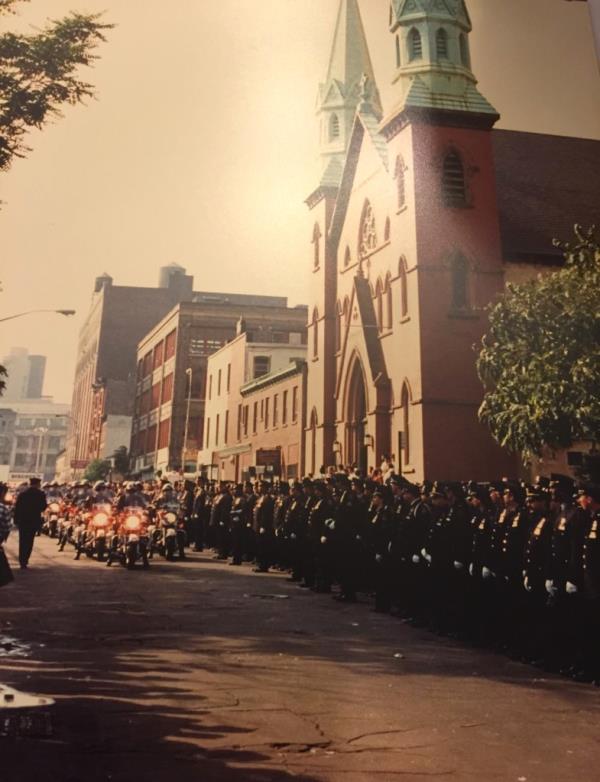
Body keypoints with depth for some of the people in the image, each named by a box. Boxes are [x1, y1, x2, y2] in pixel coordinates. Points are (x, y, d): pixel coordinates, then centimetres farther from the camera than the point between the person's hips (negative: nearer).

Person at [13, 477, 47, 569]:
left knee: (22, 541, 13)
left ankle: (22, 561, 15)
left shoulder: (22, 494, 1)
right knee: (29, 542, 4)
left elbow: (17, 507, 0)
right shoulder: (40, 494, -7)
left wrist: (16, 520, 6)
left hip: (22, 521, 2)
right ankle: (24, 561, -3)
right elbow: (43, 507, -5)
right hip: (34, 521, -2)